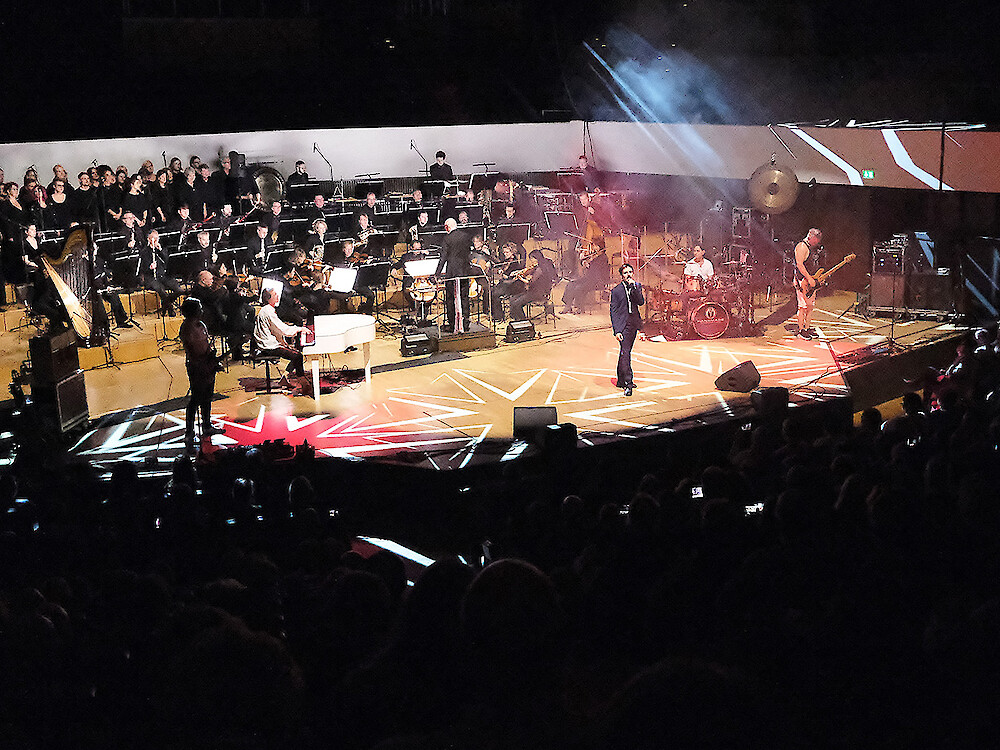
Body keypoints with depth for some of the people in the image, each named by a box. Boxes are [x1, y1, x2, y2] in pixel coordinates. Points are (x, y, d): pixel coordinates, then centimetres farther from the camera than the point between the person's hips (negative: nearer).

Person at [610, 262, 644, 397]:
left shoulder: (637, 286, 9)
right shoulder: (616, 291, -4)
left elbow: (641, 302, -5)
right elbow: (613, 312, -6)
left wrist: (634, 288, -16)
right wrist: (616, 330, -13)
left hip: (634, 324, 6)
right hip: (623, 325, -5)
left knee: (625, 352, 14)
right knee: (625, 352, -14)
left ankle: (621, 380, 24)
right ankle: (627, 383, -18)